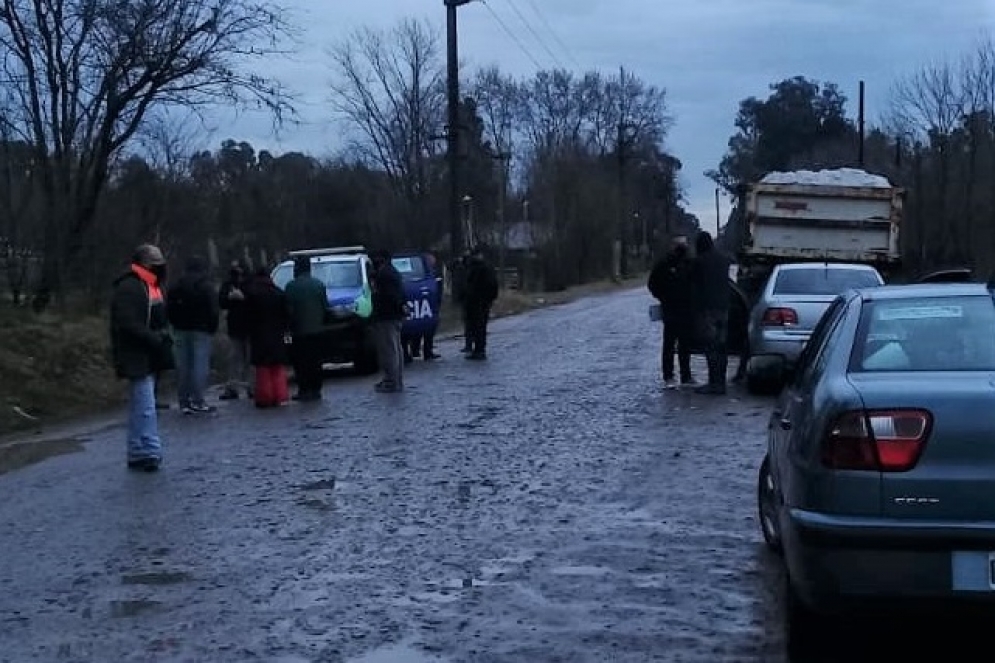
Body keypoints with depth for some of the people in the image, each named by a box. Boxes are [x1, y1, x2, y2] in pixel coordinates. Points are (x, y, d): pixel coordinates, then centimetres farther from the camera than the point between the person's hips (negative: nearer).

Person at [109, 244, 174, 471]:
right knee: (145, 407, -12)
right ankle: (150, 451, -11)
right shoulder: (128, 288, -16)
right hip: (137, 359, -11)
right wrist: (155, 339, -21)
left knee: (140, 408, 14)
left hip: (150, 358, 11)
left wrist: (163, 336, 9)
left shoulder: (152, 287, 18)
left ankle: (138, 454, 21)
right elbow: (128, 325, -23)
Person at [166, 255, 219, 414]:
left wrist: (177, 325, 16)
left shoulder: (176, 287, 10)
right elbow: (213, 311, -9)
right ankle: (199, 402, -10)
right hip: (201, 330, -5)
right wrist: (213, 328, 1)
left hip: (182, 330, 5)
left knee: (183, 366, 6)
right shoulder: (206, 287, -6)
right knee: (201, 365, -5)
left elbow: (169, 309, 11)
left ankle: (184, 402, 7)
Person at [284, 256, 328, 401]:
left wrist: (291, 326, 3)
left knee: (300, 362, 1)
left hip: (300, 331, -4)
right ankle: (315, 390, 10)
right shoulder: (319, 284, 4)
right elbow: (326, 307, 6)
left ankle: (304, 390, -3)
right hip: (316, 329, 4)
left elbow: (289, 309, -10)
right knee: (315, 361, 9)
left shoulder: (292, 286, -10)